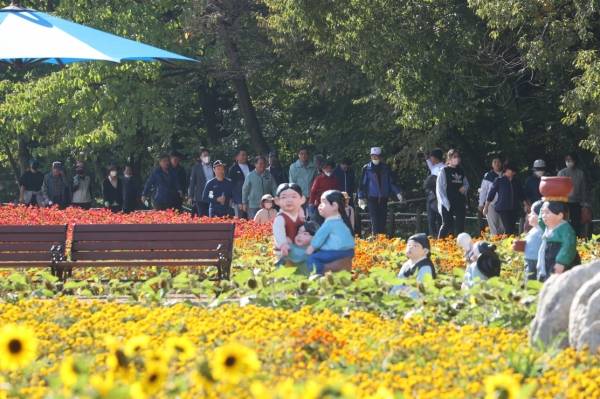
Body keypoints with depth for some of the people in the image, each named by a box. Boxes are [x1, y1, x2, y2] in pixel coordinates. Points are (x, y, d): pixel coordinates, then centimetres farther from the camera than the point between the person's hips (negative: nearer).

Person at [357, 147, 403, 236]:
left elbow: (391, 182, 13)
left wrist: (397, 193, 2)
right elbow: (362, 184, 2)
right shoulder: (366, 169, 1)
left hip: (383, 199, 3)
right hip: (372, 199, -3)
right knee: (375, 220, -10)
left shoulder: (385, 169, 9)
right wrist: (360, 198, -2)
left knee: (382, 221, 4)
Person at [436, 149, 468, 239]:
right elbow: (440, 188, -7)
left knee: (460, 225, 2)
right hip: (448, 203, -5)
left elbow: (466, 184, 23)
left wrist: (464, 188, -2)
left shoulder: (461, 171, 12)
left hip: (460, 201, 5)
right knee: (447, 224, -5)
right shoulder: (444, 171, -3)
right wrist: (445, 202, -15)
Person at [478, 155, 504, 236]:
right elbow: (483, 190, 5)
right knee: (493, 227, -4)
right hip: (491, 204, -2)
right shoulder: (488, 176, 4)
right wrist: (481, 204, 2)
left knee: (502, 227, 2)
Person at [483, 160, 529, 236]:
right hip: (503, 209, -4)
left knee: (512, 229, 2)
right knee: (508, 229, -16)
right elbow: (491, 193, 4)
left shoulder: (516, 181, 11)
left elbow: (521, 195, 17)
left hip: (514, 209, 4)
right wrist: (486, 207, 3)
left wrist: (527, 205, 10)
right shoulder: (499, 180, 0)